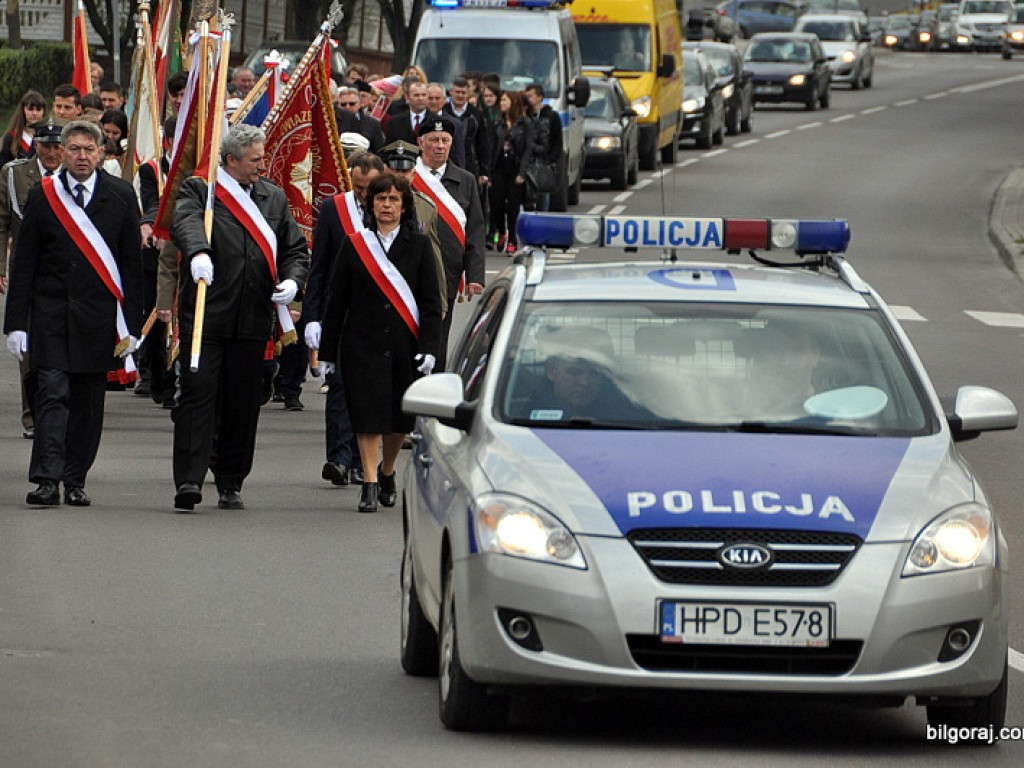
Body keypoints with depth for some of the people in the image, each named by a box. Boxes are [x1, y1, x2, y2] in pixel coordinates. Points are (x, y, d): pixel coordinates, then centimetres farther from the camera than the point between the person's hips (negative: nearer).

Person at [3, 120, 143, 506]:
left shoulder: (121, 196, 5)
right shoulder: (42, 195, 5)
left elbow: (132, 264, 5)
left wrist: (131, 323, 0)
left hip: (98, 315, 1)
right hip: (50, 312, -1)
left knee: (88, 400, 5)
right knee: (52, 392, -10)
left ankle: (75, 480, 14)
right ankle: (47, 479, -14)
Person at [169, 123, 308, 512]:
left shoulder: (274, 198, 17)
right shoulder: (198, 190, -1)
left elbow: (295, 247, 19)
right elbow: (186, 223, -21)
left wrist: (292, 280, -3)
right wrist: (198, 253, -43)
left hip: (253, 319, 5)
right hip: (205, 315, -4)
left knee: (243, 403, 6)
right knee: (197, 395, -10)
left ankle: (231, 485, 14)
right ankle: (189, 480, -13)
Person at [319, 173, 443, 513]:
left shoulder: (419, 246, 5)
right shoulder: (354, 246, 5)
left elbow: (431, 303, 1)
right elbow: (336, 302, 6)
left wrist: (428, 347, -10)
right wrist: (328, 352, 3)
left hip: (405, 345, 1)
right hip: (362, 343, -1)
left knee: (401, 419, 8)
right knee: (369, 414, -8)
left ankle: (387, 472, 31)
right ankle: (370, 484, -6)